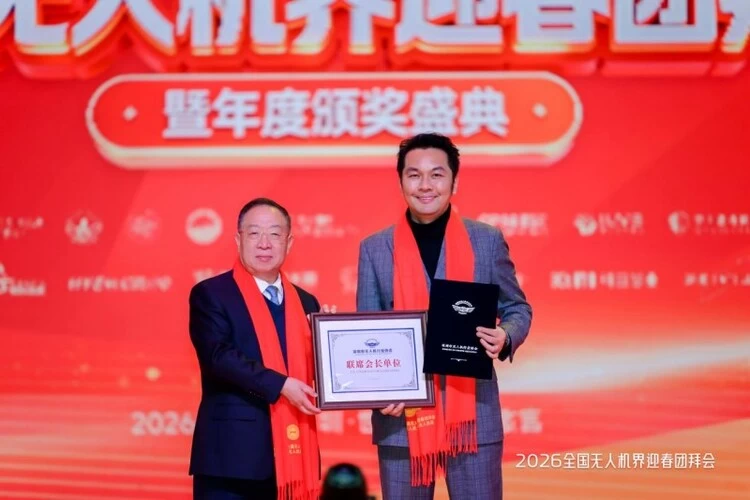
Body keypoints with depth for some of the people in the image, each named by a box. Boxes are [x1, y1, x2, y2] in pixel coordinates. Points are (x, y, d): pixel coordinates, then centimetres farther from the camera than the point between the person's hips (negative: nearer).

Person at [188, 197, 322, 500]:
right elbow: (219, 356, -15)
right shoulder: (210, 294, -1)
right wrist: (280, 385, -21)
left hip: (289, 452, 5)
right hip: (232, 450, -5)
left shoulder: (305, 303, 15)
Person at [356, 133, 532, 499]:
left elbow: (517, 308, 10)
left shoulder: (487, 241, 4)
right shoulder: (375, 248, 5)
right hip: (403, 416, 1)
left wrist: (505, 337, -14)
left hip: (473, 414, 0)